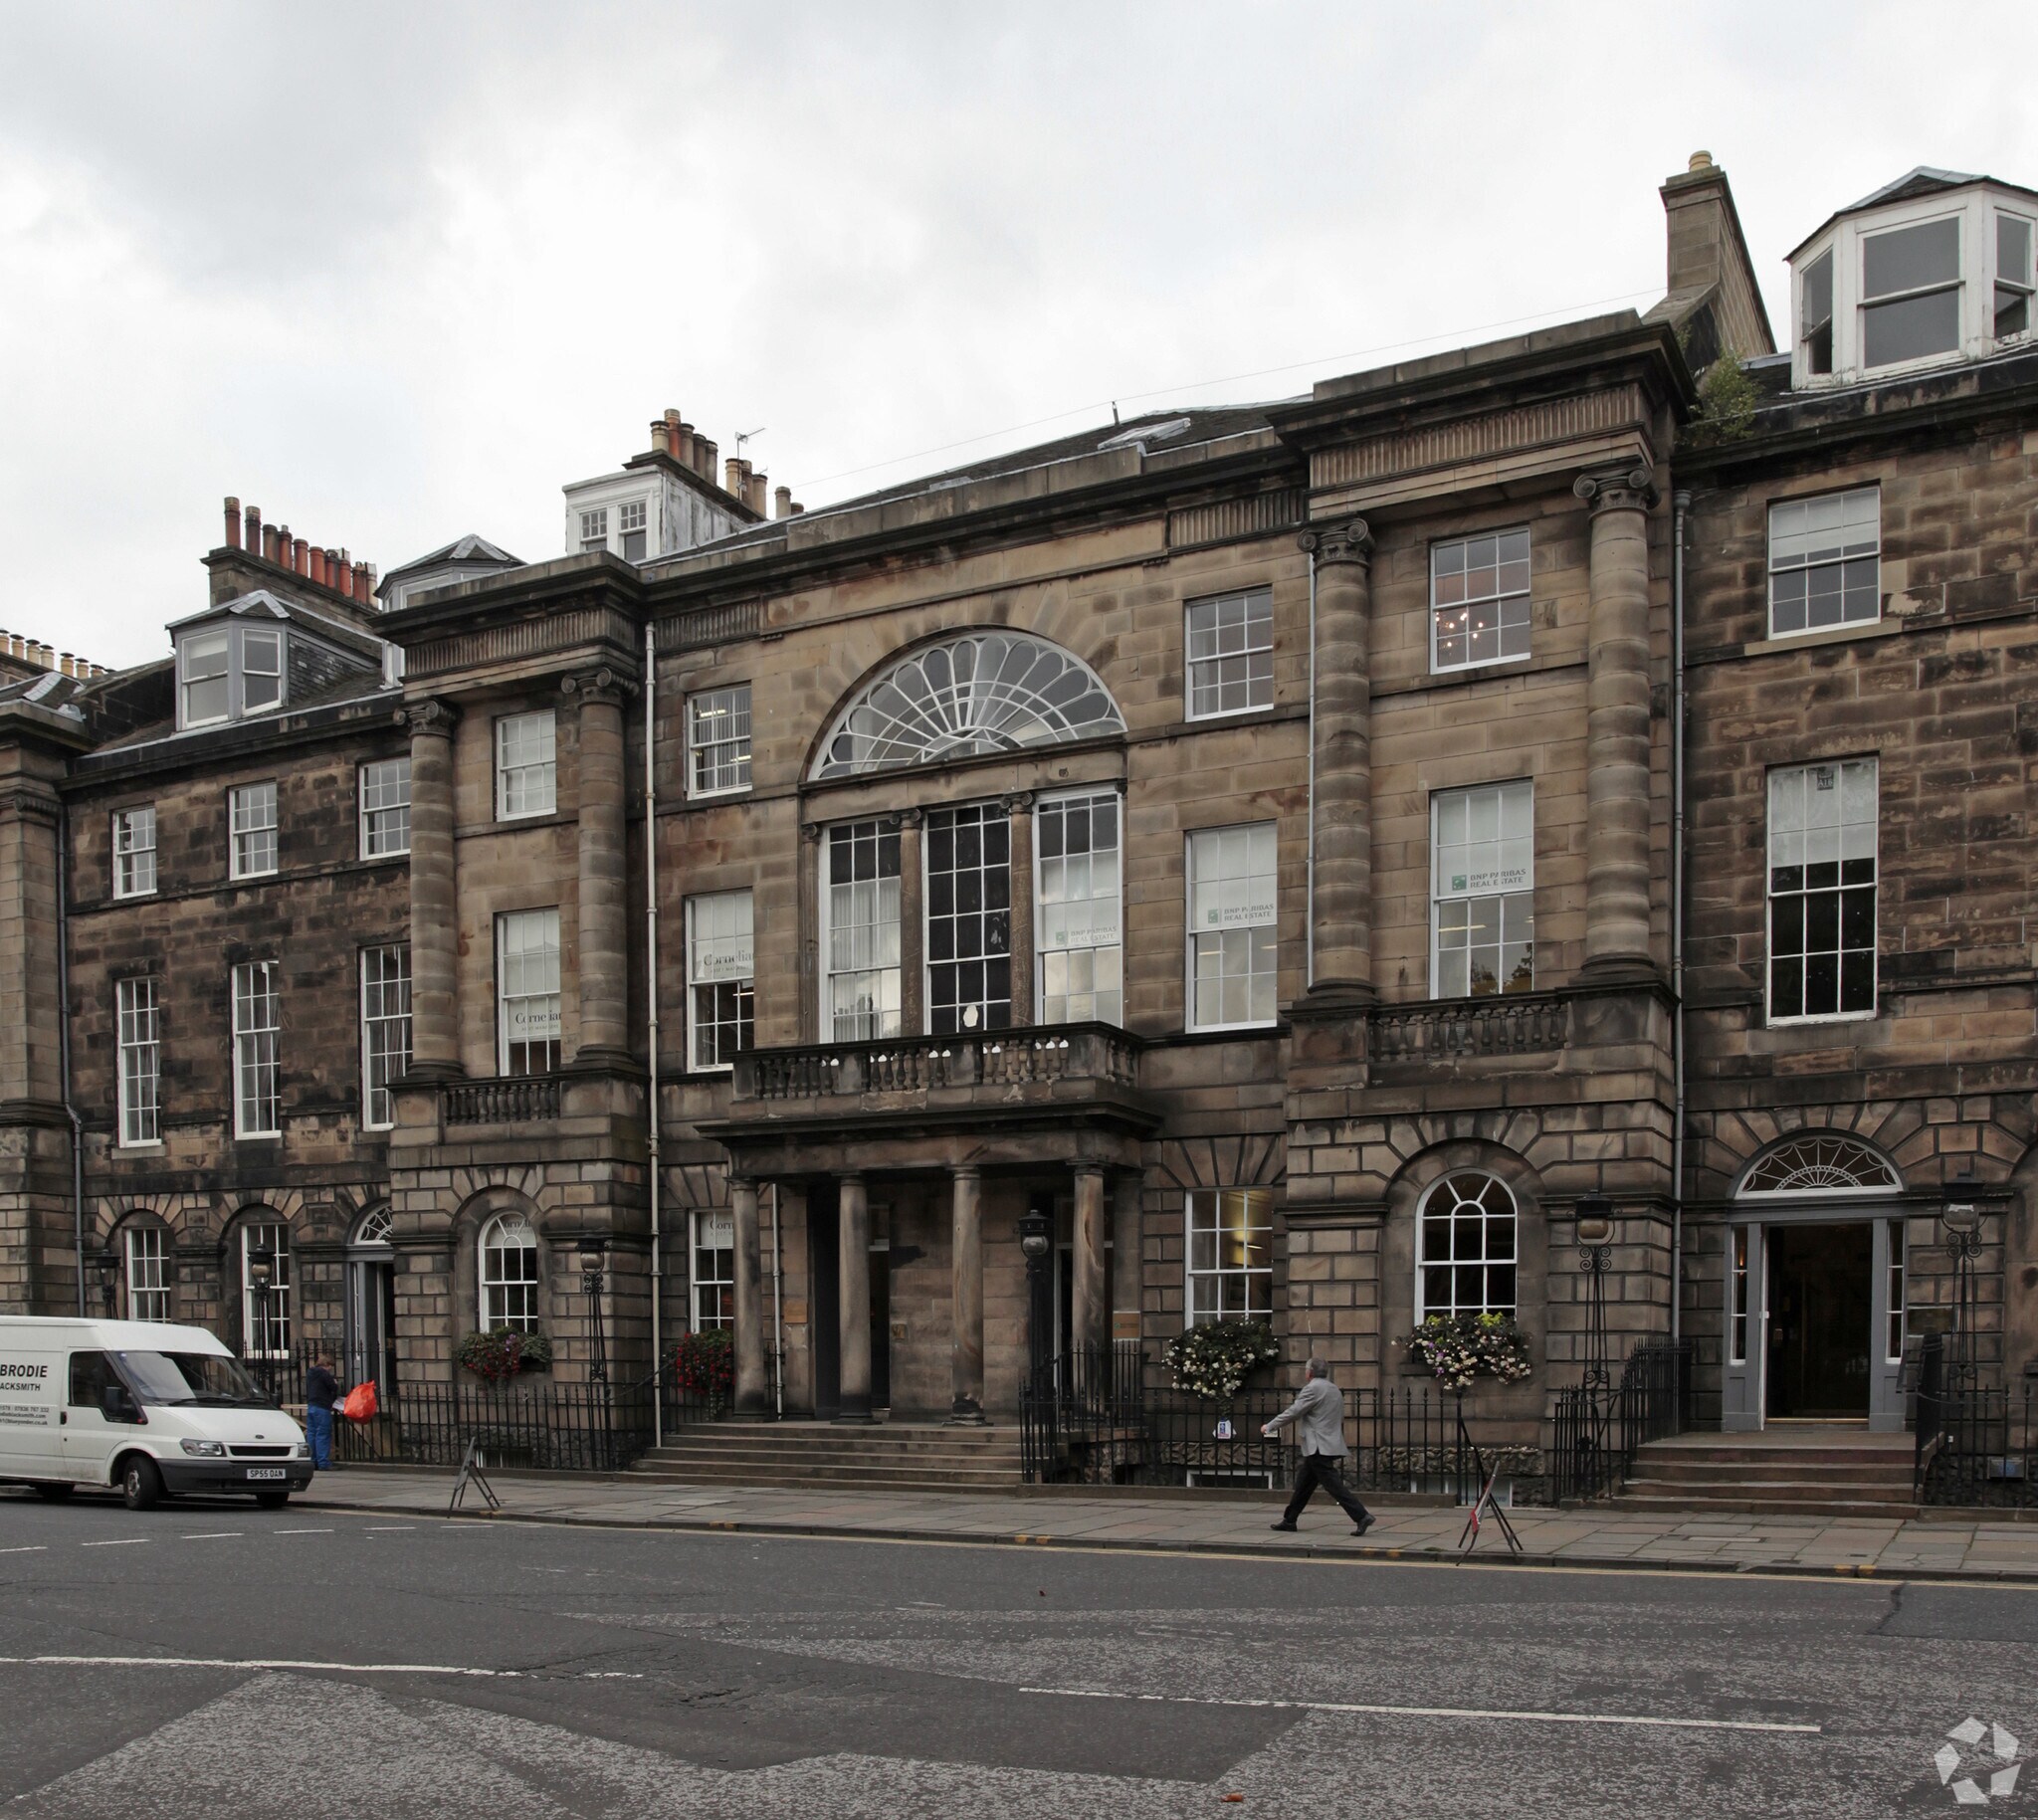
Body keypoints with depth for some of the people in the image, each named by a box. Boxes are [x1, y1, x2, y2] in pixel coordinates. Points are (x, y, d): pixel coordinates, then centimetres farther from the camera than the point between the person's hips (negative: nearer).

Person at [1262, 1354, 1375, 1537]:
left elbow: (1293, 1412, -14)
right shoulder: (1333, 1389, 17)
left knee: (1334, 1484, -11)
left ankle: (1361, 1516, -17)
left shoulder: (1313, 1388, -12)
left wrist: (1270, 1426, -4)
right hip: (1329, 1445, 10)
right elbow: (1340, 1418, 22)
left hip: (1318, 1447, -10)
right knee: (1303, 1484, 15)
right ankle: (1289, 1520, 21)